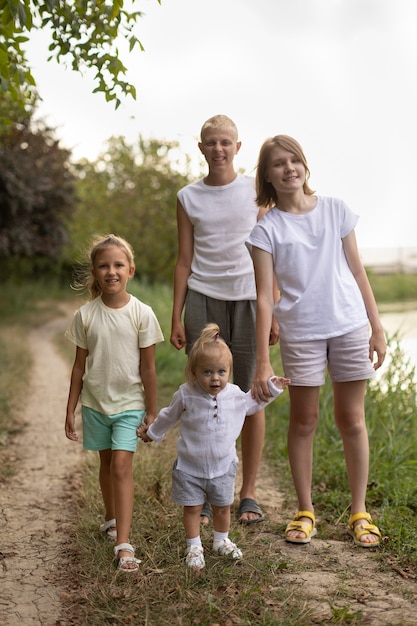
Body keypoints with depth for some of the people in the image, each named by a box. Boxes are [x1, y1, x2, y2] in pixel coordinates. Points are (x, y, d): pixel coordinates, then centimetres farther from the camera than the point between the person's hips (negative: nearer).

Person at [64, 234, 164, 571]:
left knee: (121, 466, -12)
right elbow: (80, 366, 3)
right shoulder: (85, 315, -5)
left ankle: (123, 544, -11)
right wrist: (71, 410, 5)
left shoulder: (142, 313, -10)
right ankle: (112, 518, 41)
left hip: (129, 403, -3)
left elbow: (148, 368, -5)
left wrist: (151, 412, -1)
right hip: (95, 403, 3)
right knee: (106, 463, 18)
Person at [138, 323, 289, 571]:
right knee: (192, 508, 5)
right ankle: (194, 547, 23)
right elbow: (170, 416, 5)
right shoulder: (186, 395, -16)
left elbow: (251, 405, 15)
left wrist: (272, 389, 10)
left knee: (223, 507, 15)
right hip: (190, 468, -2)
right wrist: (152, 432, 18)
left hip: (223, 467, 2)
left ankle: (222, 541, 37)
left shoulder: (234, 394, -10)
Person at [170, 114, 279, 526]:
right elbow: (184, 261, 8)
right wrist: (177, 317, 3)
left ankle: (248, 493, 14)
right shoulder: (188, 198, 8)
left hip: (248, 298, 0)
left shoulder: (255, 191, 6)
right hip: (203, 299, 1)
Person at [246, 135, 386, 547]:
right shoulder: (267, 228, -3)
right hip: (300, 332, -1)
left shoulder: (335, 210, 4)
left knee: (352, 420, 7)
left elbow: (357, 273, 8)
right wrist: (262, 361, -11)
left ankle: (359, 512, 18)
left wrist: (377, 328, 6)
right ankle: (305, 511, 21)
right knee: (303, 421, 7)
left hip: (349, 327, 2)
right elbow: (264, 296, -6)